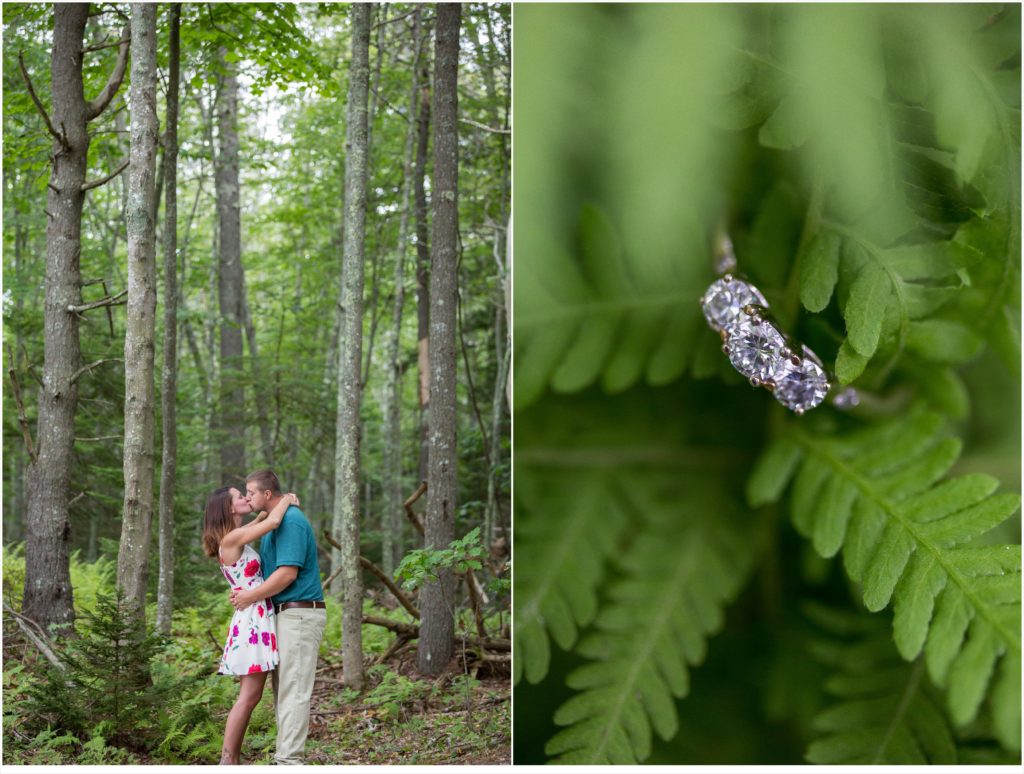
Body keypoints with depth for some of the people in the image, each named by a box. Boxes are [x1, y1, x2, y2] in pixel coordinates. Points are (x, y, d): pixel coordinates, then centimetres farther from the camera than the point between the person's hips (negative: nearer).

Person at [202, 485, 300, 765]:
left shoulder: (235, 538, 15)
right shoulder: (232, 539, -12)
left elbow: (263, 520, 35)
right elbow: (273, 522, -22)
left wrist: (282, 503, 21)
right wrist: (286, 501, -3)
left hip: (257, 620, 10)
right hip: (253, 620, -10)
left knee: (249, 696, 11)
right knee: (249, 697, -8)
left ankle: (231, 762, 13)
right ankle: (226, 762, -5)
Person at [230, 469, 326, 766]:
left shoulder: (291, 521, -15)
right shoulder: (274, 522, 17)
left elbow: (288, 573, -21)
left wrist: (251, 597, -11)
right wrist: (245, 591, 5)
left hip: (299, 615, -10)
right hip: (284, 614, 10)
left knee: (293, 690, -10)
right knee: (282, 688, 11)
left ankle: (289, 760, -10)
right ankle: (286, 754, 15)